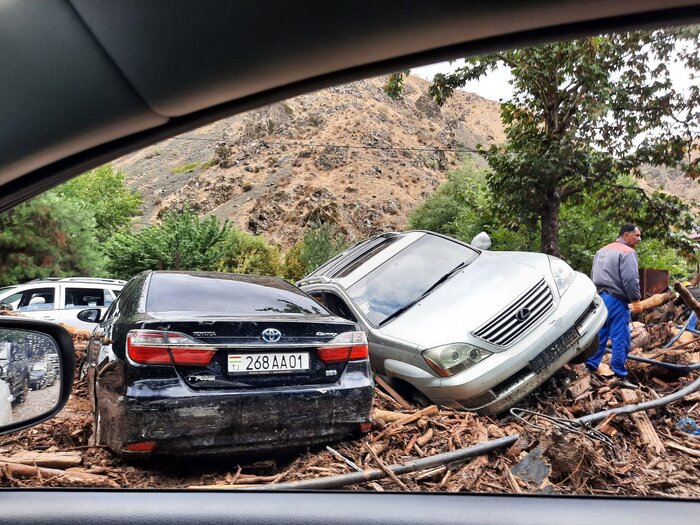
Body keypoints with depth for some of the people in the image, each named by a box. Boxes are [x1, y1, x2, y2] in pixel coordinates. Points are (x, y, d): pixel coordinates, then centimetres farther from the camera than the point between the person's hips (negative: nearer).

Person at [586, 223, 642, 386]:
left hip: (599, 297, 8)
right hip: (615, 299, -8)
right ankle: (620, 375, -3)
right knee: (620, 338, -4)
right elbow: (630, 279, -17)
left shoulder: (602, 250, 20)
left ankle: (590, 368, 12)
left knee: (599, 335, 12)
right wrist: (635, 300, -11)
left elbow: (593, 276, 24)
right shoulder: (627, 252, -8)